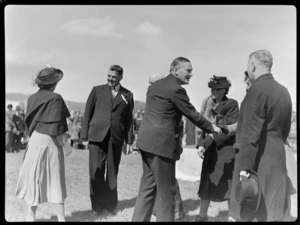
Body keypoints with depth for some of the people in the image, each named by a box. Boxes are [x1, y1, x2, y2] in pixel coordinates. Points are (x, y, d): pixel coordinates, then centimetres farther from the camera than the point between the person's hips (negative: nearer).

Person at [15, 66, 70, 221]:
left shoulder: (32, 98, 5)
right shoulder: (55, 98, -12)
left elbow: (28, 121, 10)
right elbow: (57, 127, -15)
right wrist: (62, 142, -5)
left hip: (35, 139, 4)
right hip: (50, 141, -4)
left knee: (34, 176, 10)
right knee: (55, 177, 4)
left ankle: (31, 215, 14)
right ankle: (61, 216, 8)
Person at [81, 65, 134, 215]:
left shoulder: (127, 95, 9)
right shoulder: (97, 90, 6)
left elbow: (129, 119, 10)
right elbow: (87, 113, 6)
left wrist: (129, 140, 5)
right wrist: (84, 135, 0)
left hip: (116, 138, 1)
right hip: (97, 136, -1)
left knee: (112, 173, 6)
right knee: (96, 172, -1)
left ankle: (110, 205, 15)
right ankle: (97, 205, 8)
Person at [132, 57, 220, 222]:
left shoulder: (155, 85, 15)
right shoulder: (176, 89, -13)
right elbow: (192, 114, -7)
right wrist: (211, 128, 6)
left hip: (147, 140, 9)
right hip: (162, 143, -9)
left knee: (148, 185, 14)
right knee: (166, 189, 1)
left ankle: (139, 219, 18)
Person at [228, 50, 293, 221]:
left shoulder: (257, 89, -14)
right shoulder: (283, 91, 11)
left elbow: (251, 134, -18)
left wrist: (245, 168, -17)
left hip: (258, 161, -8)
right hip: (277, 158, 8)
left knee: (249, 214, -2)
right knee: (273, 214, 12)